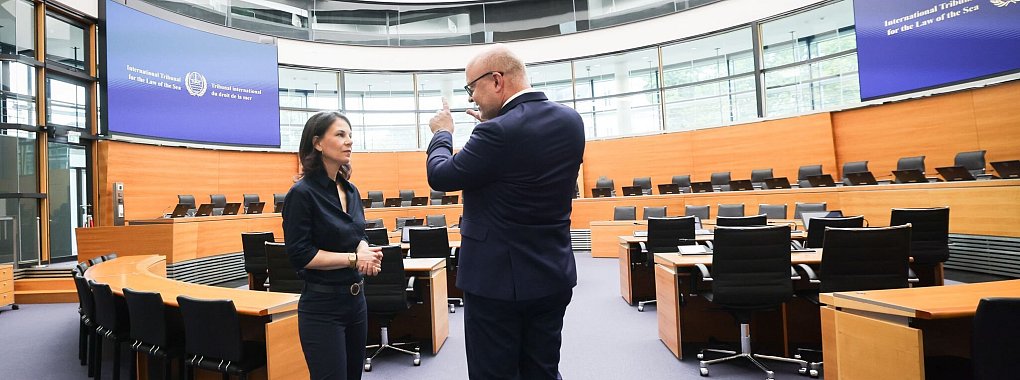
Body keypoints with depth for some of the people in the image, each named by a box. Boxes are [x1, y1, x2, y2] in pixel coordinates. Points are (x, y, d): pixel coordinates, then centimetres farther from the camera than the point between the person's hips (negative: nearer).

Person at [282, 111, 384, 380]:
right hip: (322, 305, -7)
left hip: (356, 298, 7)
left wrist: (365, 251, -7)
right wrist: (354, 259, -16)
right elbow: (300, 255, -17)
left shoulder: (351, 190, 8)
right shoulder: (302, 193, -14)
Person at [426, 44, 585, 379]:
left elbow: (440, 177, -12)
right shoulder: (570, 120, 0)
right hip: (553, 277, 7)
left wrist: (442, 133, 6)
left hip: (499, 279, -7)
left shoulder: (498, 132, -22)